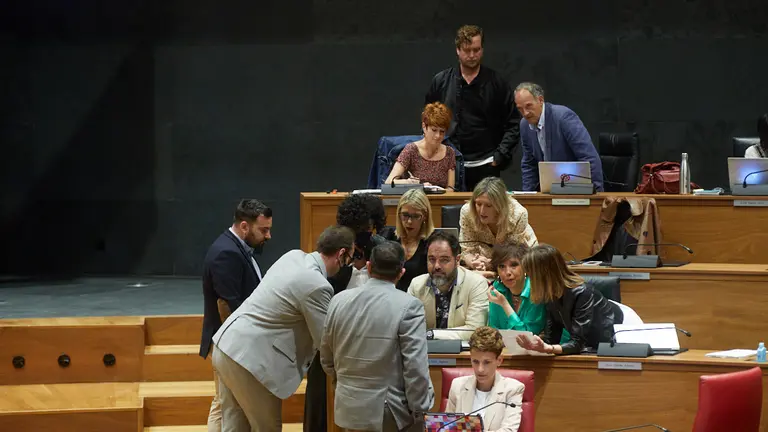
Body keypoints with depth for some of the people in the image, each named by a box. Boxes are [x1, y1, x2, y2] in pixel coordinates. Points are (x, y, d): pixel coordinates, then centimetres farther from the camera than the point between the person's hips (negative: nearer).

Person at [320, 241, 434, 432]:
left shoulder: (339, 300, -1)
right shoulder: (408, 306, -17)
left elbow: (326, 358, 11)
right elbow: (416, 367, -18)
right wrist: (421, 410, -8)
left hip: (349, 409, 5)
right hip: (390, 413, -5)